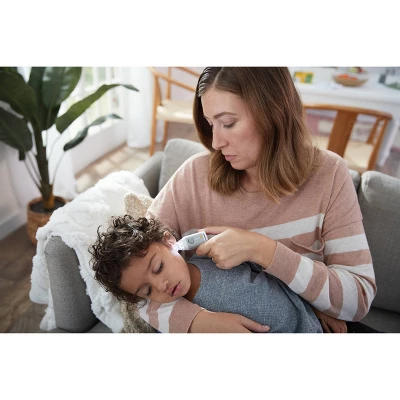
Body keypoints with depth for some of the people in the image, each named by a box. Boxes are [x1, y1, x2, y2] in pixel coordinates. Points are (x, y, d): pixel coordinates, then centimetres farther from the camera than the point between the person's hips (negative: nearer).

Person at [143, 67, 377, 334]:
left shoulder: (327, 174, -11)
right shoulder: (195, 175, -12)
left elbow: (359, 299, -14)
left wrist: (261, 250, -25)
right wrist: (195, 319, -27)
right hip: (212, 324, 0)